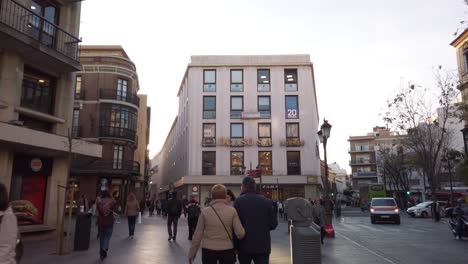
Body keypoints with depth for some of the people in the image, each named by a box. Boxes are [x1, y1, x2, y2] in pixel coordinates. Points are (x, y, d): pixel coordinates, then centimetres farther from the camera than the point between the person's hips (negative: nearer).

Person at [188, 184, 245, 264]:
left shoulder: (205, 211, -5)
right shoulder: (232, 211, -7)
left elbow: (197, 235, -2)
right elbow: (240, 234, -10)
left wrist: (192, 253, 8)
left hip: (208, 250, 1)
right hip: (227, 250, 0)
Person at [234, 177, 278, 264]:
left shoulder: (238, 201, -8)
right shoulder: (266, 201, 0)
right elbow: (274, 224, 0)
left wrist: (235, 245, -2)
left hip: (245, 244, -1)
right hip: (263, 245, 1)